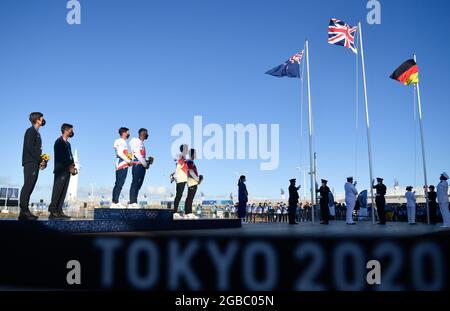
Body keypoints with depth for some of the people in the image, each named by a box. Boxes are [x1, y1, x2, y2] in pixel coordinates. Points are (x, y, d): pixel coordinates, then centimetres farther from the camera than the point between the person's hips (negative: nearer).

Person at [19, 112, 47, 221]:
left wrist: (42, 161, 7)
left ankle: (25, 212, 5)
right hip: (30, 162, -9)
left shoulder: (36, 133, 24)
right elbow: (30, 147, -15)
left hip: (35, 163, 9)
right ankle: (24, 211, -16)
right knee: (28, 185, -14)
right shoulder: (31, 131, -3)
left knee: (29, 187, 5)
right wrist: (40, 160, -14)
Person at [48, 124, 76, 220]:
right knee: (57, 192, -9)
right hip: (60, 171, -8)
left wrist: (72, 167, 3)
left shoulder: (67, 143, 22)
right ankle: (53, 212, -8)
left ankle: (59, 212, 4)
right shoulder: (59, 142, -4)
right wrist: (70, 167, -12)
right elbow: (60, 157, -12)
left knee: (63, 193, 4)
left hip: (67, 171, 8)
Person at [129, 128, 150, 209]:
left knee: (138, 185, 9)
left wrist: (147, 161, 8)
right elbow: (138, 155, -15)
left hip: (142, 166, 10)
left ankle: (134, 203, 12)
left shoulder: (141, 143, 22)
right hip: (138, 165, -10)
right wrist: (145, 164, -9)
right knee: (135, 184, -10)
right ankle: (132, 203, -10)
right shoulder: (136, 141, -8)